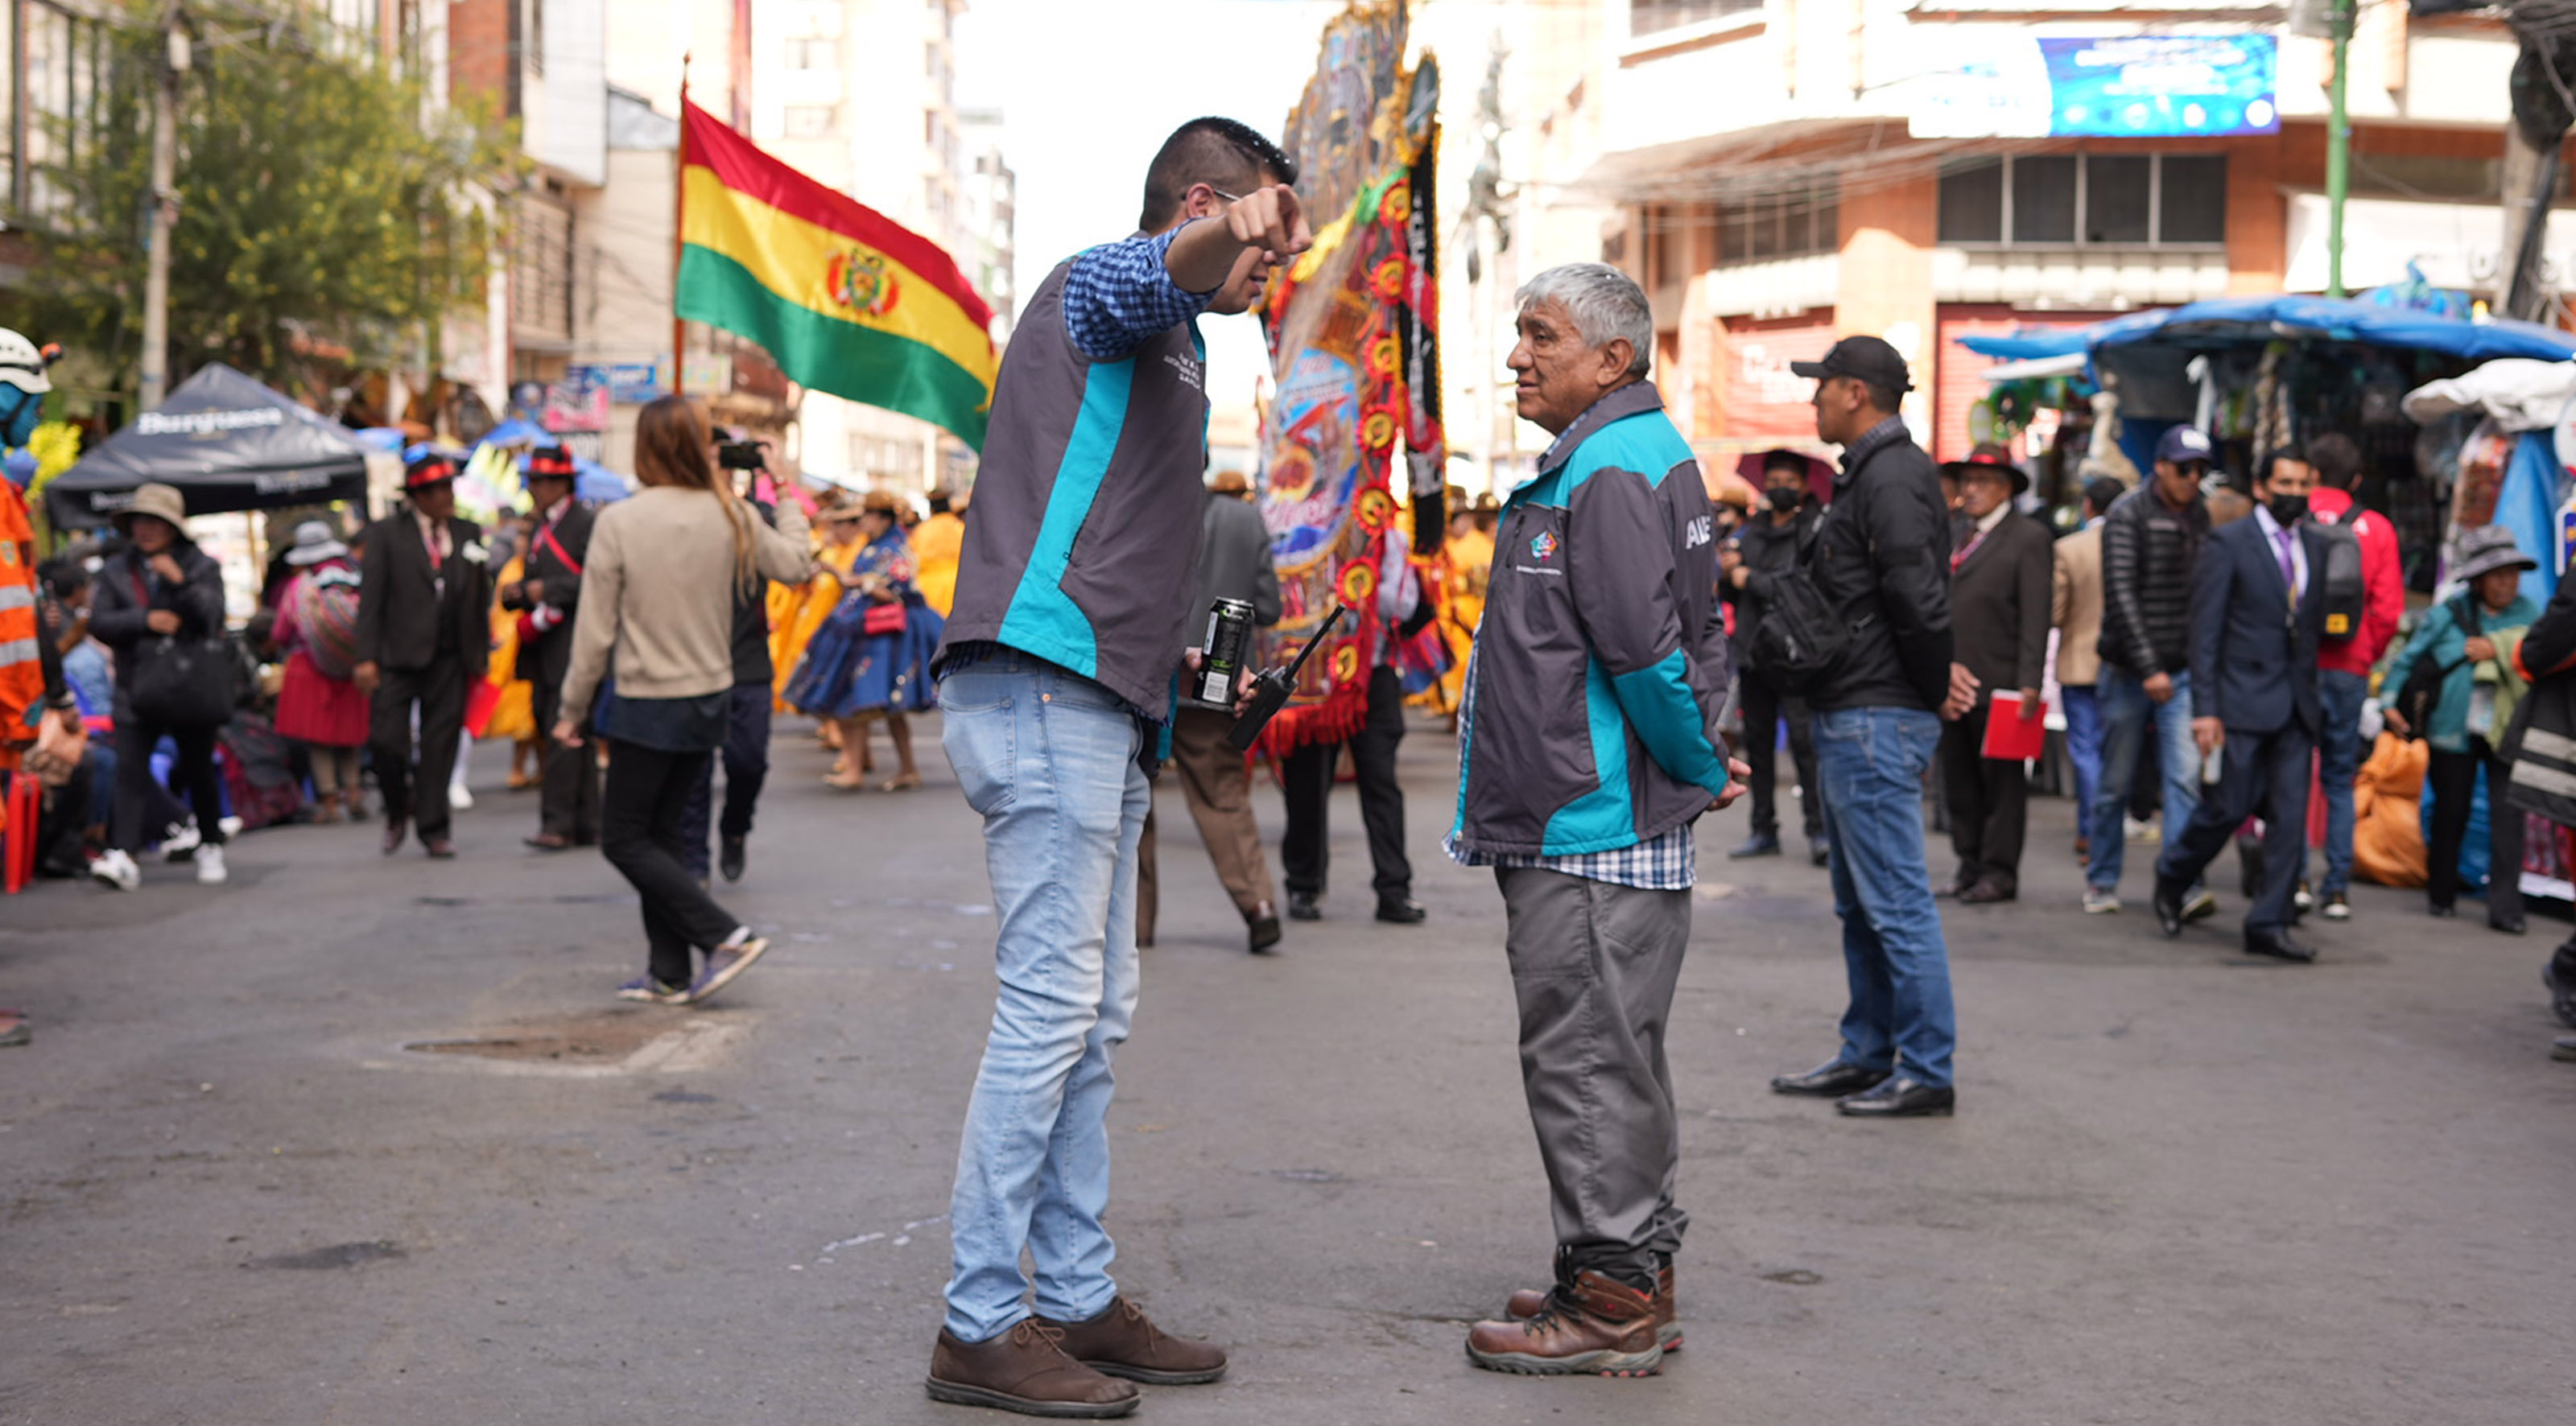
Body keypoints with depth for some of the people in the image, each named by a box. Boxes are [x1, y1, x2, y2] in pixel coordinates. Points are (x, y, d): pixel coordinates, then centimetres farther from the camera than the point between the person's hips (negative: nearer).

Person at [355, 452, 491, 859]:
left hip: (449, 660, 3)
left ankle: (433, 829, 13)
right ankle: (397, 811, 18)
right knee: (385, 740, -8)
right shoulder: (387, 534, 0)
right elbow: (371, 598, -3)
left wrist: (480, 654, 9)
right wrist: (366, 657, -10)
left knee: (440, 745, 4)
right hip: (398, 657, -3)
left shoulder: (469, 534, 11)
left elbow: (481, 598, 15)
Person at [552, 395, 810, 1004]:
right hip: (711, 700, 5)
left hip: (648, 704, -5)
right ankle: (668, 974, 14)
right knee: (660, 832, 16)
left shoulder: (617, 521, -14)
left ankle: (725, 935, -5)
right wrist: (790, 506, 28)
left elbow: (595, 631, -10)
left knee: (623, 839, 6)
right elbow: (794, 563, 12)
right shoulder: (730, 516, -5)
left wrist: (572, 709, 1)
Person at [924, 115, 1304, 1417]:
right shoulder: (1097, 291, -5)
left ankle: (1078, 1302, 17)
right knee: (1050, 1007, -11)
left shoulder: (1171, 347, 26)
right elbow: (1130, 278, -32)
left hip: (1098, 709, 11)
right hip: (1043, 687, -11)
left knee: (1093, 1018, 11)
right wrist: (1225, 235, -52)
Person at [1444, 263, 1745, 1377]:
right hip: (1582, 823, 11)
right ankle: (1632, 1283, 24)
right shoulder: (1619, 457, 19)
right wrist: (1700, 763, 18)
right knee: (1610, 1055, 16)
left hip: (1592, 830, -11)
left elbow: (1645, 649, -21)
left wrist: (1701, 770, -9)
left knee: (1588, 1057, -5)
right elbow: (1667, 641, 24)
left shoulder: (1611, 468, -16)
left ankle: (1612, 1305, 2)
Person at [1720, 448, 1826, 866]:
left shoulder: (1815, 530, -4)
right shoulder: (1750, 532, 15)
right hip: (1752, 650, 6)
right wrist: (1728, 574, -5)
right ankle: (1764, 829, 15)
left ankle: (1818, 828, -8)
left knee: (1804, 738, -11)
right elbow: (1732, 596, 17)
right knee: (1758, 741, 8)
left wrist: (1749, 579, -6)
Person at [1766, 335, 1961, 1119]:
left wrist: (1934, 688, -13)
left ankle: (1927, 1072, 0)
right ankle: (1868, 1056, 26)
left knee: (1897, 903, -6)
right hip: (1848, 720, 11)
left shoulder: (1892, 477, -17)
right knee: (1860, 905, 17)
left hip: (1876, 721, -11)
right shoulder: (1869, 474, 17)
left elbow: (1920, 598, -24)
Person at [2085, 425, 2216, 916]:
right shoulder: (2127, 515, -9)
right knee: (2116, 783, 6)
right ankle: (2102, 882, 20)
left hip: (2182, 673, 4)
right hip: (2129, 672, -4)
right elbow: (2122, 594, -16)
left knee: (2185, 777, -10)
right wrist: (2149, 668, -21)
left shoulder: (2199, 516, 9)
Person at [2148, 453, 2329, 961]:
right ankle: (2172, 878, 23)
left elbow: (2315, 624, 17)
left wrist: (2313, 697, 10)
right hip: (2243, 700, -5)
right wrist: (2205, 709, -13)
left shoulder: (2314, 547, 14)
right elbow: (2205, 631, -7)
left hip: (2296, 706, 5)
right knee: (2230, 805, -3)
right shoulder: (2228, 542, -3)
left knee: (2291, 815, -1)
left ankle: (2268, 925, 4)